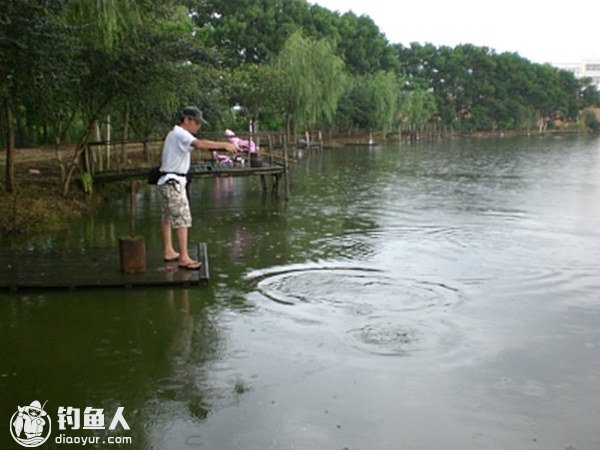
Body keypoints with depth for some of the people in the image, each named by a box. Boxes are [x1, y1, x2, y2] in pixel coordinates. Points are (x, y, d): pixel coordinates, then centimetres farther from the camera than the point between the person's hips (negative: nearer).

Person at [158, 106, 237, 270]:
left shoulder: (173, 134, 17)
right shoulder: (180, 134, -15)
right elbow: (200, 144, -33)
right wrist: (224, 145, -35)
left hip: (168, 181, 11)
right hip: (173, 182, -11)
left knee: (167, 218, 17)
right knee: (182, 219, -12)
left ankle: (168, 251, 28)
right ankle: (184, 258, -13)